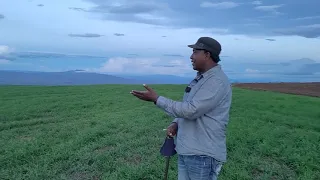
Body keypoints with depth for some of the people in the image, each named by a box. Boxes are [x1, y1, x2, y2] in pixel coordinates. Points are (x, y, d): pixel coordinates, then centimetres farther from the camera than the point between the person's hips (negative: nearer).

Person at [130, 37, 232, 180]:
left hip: (203, 155, -8)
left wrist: (156, 99, -19)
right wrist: (175, 124, 1)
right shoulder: (199, 79, 13)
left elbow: (191, 110, -24)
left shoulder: (217, 81, -18)